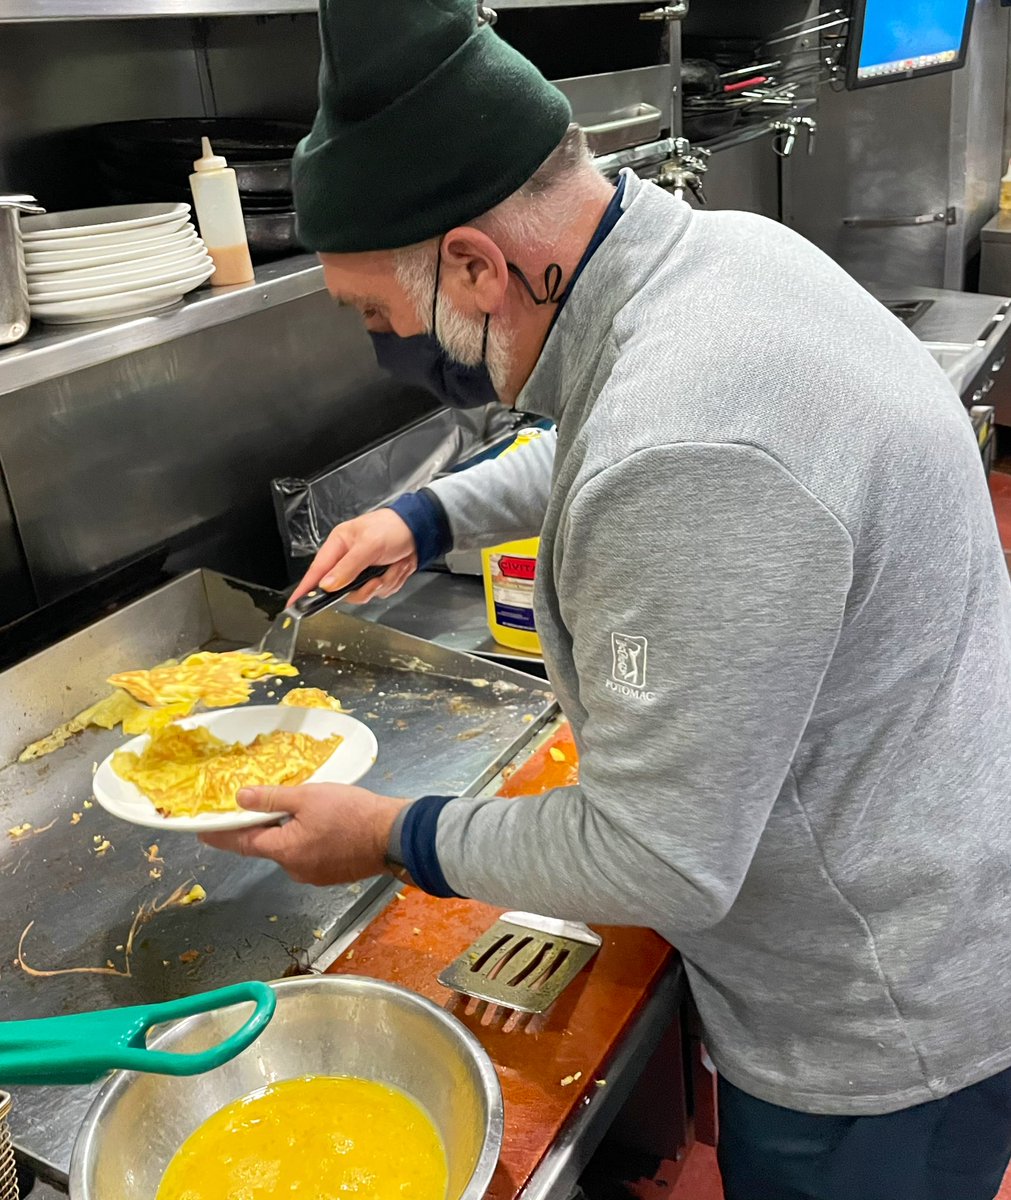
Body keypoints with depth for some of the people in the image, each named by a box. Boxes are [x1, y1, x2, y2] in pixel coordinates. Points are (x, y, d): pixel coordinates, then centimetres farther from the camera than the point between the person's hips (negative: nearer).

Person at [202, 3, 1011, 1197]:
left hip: (882, 1040, -8)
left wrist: (390, 839, -15)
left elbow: (656, 860, -28)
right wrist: (432, 514, 9)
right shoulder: (714, 244, -6)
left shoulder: (688, 467, -38)